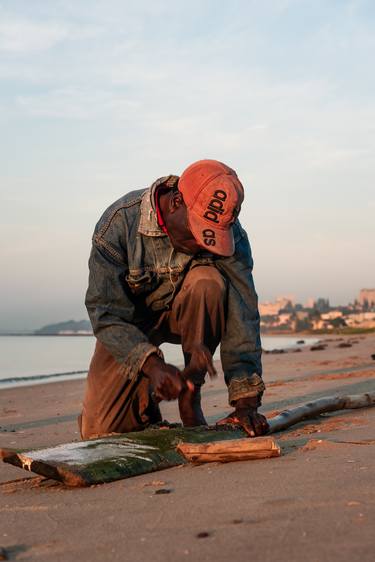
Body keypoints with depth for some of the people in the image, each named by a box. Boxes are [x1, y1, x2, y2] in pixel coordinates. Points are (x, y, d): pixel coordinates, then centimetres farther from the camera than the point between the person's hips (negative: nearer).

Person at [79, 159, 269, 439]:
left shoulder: (229, 232, -24)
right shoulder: (119, 222, -28)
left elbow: (241, 314, -27)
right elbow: (106, 314, -29)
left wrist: (247, 401, -34)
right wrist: (151, 363, -44)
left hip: (185, 315, 1)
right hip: (128, 322, -1)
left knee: (209, 281, -35)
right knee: (100, 430, -14)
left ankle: (190, 396, -21)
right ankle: (145, 394, 19)